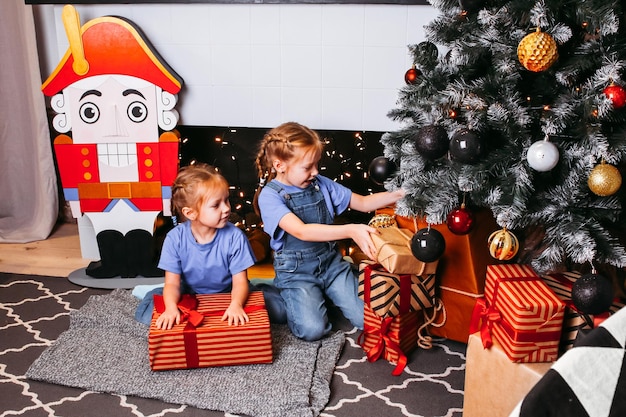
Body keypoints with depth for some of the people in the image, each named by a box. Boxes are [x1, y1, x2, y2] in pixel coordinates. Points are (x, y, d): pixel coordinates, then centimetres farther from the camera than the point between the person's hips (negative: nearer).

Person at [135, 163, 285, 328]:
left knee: (278, 310, -22)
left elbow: (240, 281, -18)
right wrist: (171, 308, -37)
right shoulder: (175, 238, -17)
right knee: (144, 312, -19)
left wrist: (236, 305, -39)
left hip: (228, 294, -1)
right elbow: (172, 282, -16)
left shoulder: (234, 236, -20)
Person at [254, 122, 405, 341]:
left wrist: (398, 194, -11)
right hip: (296, 271, -4)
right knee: (313, 329, -22)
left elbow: (362, 203, 6)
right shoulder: (269, 196, -17)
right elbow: (301, 231, -32)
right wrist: (351, 230, -43)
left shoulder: (321, 184, -2)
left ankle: (326, 294, 20)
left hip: (331, 262, 5)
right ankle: (293, 301, 9)